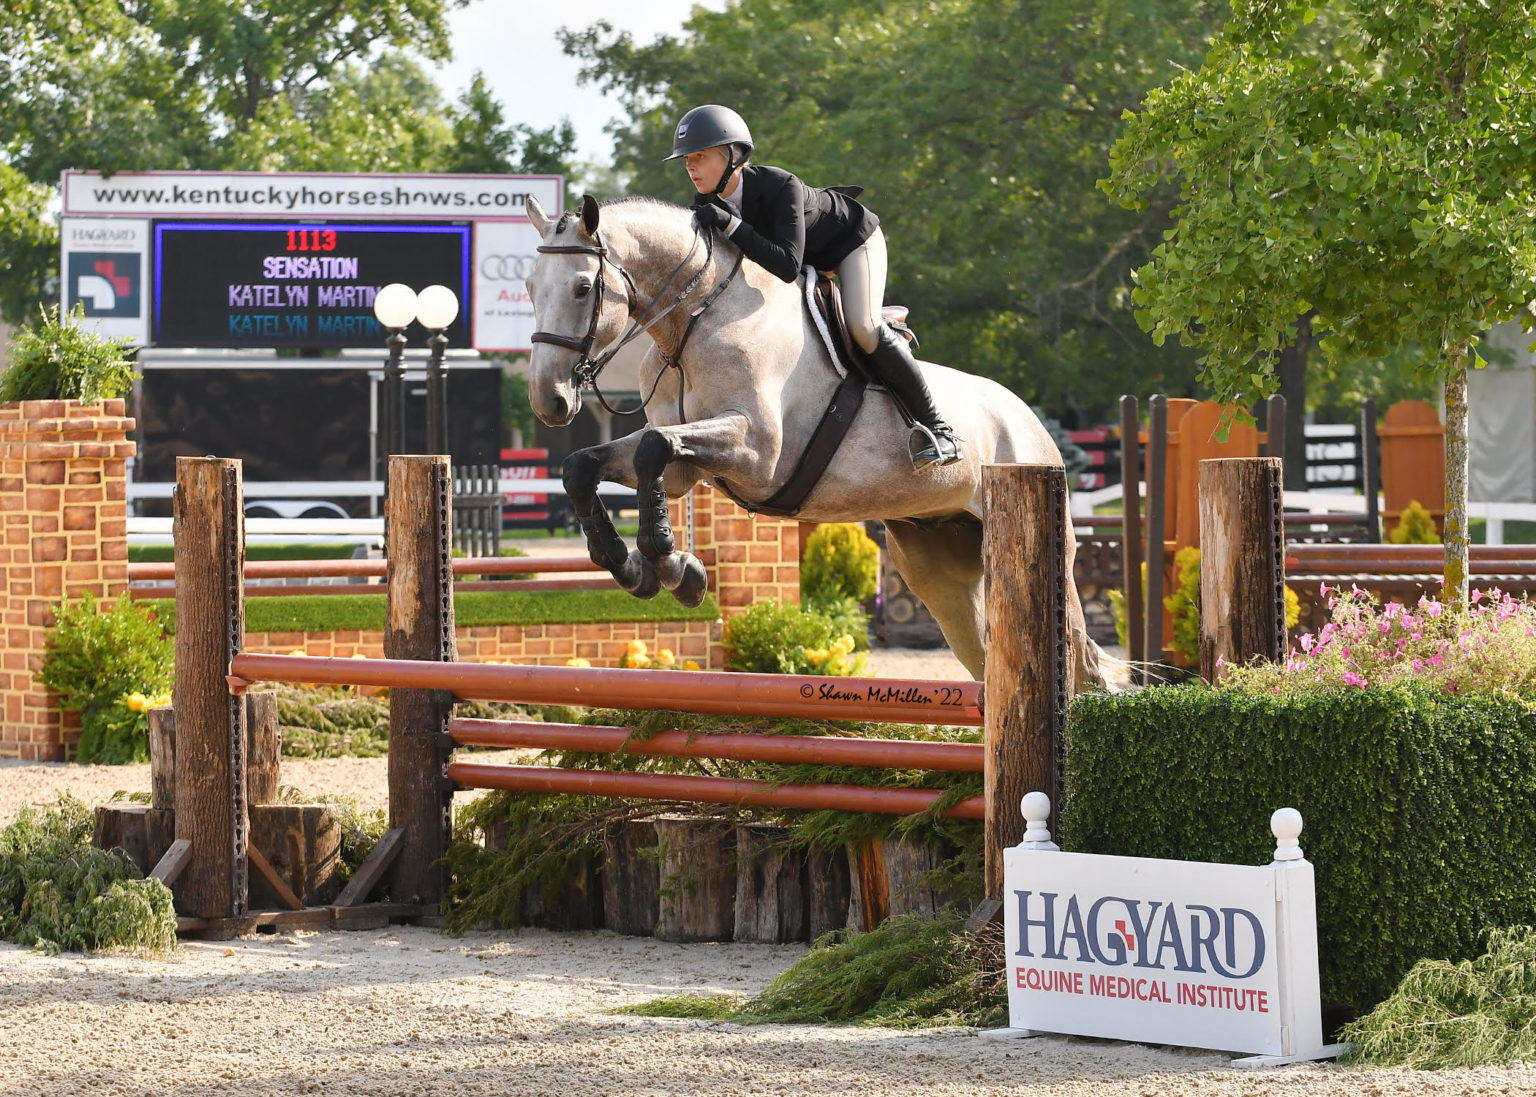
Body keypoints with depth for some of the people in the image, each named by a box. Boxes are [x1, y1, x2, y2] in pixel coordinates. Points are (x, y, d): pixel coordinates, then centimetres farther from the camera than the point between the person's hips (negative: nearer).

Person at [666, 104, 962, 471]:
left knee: (863, 327, -26)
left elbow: (787, 266, -50)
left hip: (852, 241, -8)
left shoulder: (779, 187, -41)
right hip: (812, 261, 8)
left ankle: (935, 429, -15)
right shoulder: (706, 202, -20)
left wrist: (730, 225, -54)